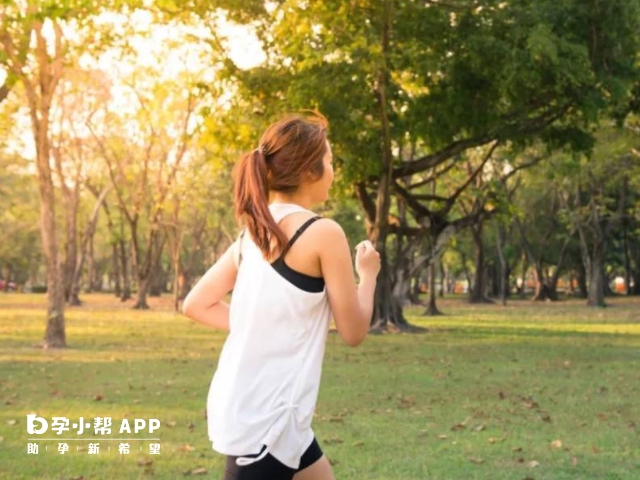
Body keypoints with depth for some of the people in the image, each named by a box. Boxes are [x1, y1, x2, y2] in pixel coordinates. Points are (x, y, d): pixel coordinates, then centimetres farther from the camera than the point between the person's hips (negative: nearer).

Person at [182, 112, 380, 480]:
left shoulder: (254, 231, 9)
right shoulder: (323, 232, -13)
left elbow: (196, 305, 12)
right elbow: (354, 332, -7)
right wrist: (369, 273, 9)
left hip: (245, 405, 9)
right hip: (265, 418, -9)